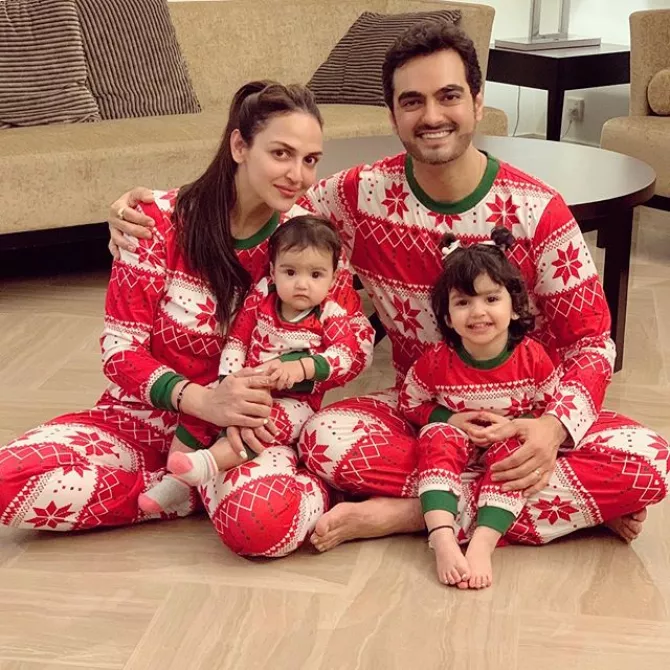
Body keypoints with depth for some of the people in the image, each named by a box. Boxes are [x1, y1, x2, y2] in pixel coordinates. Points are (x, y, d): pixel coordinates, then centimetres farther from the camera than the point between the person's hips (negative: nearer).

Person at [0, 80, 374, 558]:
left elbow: (359, 339, -2)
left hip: (249, 427, -1)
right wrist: (201, 399, -29)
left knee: (264, 522, -37)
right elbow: (120, 351, -11)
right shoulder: (161, 221, -11)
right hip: (150, 415, 2)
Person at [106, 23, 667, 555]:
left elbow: (590, 343, -10)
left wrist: (555, 426, -30)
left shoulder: (537, 211, -14)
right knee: (326, 439, -31)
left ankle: (404, 512, -25)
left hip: (524, 414, 0)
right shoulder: (361, 195, -10)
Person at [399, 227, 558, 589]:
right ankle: (443, 538, -44)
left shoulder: (532, 358, -16)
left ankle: (482, 544, -41)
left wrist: (515, 426, -21)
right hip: (457, 443, 0)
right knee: (438, 437, -30)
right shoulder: (436, 361, -16)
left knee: (511, 451, -31)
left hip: (509, 445, 0)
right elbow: (409, 403, -1)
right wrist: (450, 420, -17)